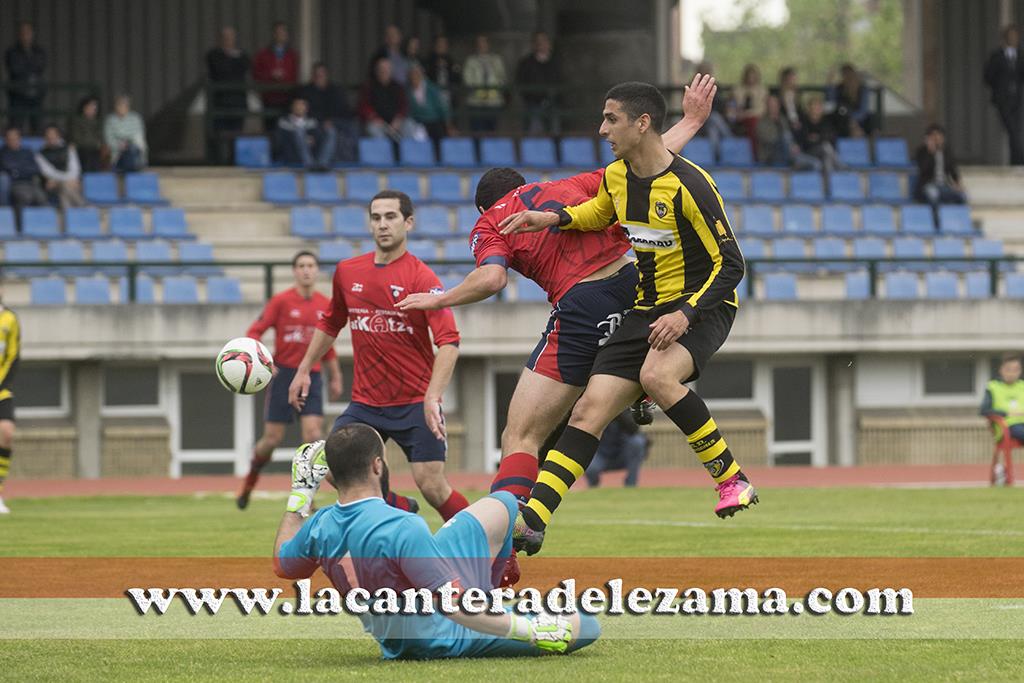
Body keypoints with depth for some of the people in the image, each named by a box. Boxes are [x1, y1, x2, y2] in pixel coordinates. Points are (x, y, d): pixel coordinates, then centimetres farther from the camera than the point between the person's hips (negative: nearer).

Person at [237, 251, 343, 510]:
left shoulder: (325, 305, 7)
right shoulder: (281, 301, -4)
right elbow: (253, 333, -6)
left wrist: (336, 377, 19)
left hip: (311, 377, 3)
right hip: (283, 374, -3)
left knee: (314, 435, -12)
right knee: (272, 438, -1)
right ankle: (249, 483, 24)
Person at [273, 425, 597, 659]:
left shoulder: (319, 526, -14)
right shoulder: (403, 529, -36)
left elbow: (283, 565, 10)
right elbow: (455, 605, -36)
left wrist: (299, 495, 16)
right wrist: (528, 629, -27)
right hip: (448, 639, -8)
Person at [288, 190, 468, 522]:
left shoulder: (421, 277, -12)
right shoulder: (347, 272, 5)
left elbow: (449, 342, -20)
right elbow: (330, 323, 24)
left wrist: (432, 398, -31)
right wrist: (304, 370, 21)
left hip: (415, 403, -5)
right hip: (365, 402, 5)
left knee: (432, 486, -12)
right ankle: (399, 507, 15)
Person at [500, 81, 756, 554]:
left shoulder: (690, 186, -20)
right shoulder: (616, 177, 3)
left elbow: (730, 265, -17)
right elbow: (602, 212, 28)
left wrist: (685, 314, -28)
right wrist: (555, 218, 10)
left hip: (702, 306, -7)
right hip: (647, 311, 7)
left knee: (657, 376, -36)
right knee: (589, 410, -6)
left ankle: (733, 480, -22)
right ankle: (531, 523, -10)